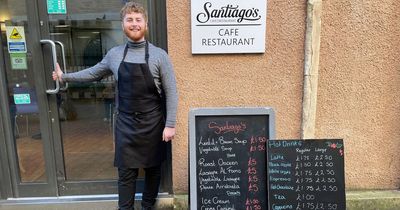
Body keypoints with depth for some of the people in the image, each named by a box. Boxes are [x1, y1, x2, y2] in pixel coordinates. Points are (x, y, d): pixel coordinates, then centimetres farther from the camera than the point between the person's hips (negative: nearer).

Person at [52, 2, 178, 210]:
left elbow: (170, 92, -8)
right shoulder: (114, 54, 3)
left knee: (153, 168, 14)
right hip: (125, 123, 2)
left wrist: (170, 124, -11)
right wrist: (65, 76, 24)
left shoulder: (159, 55, -7)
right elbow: (94, 72, 21)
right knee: (126, 172, 7)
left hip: (152, 123, -1)